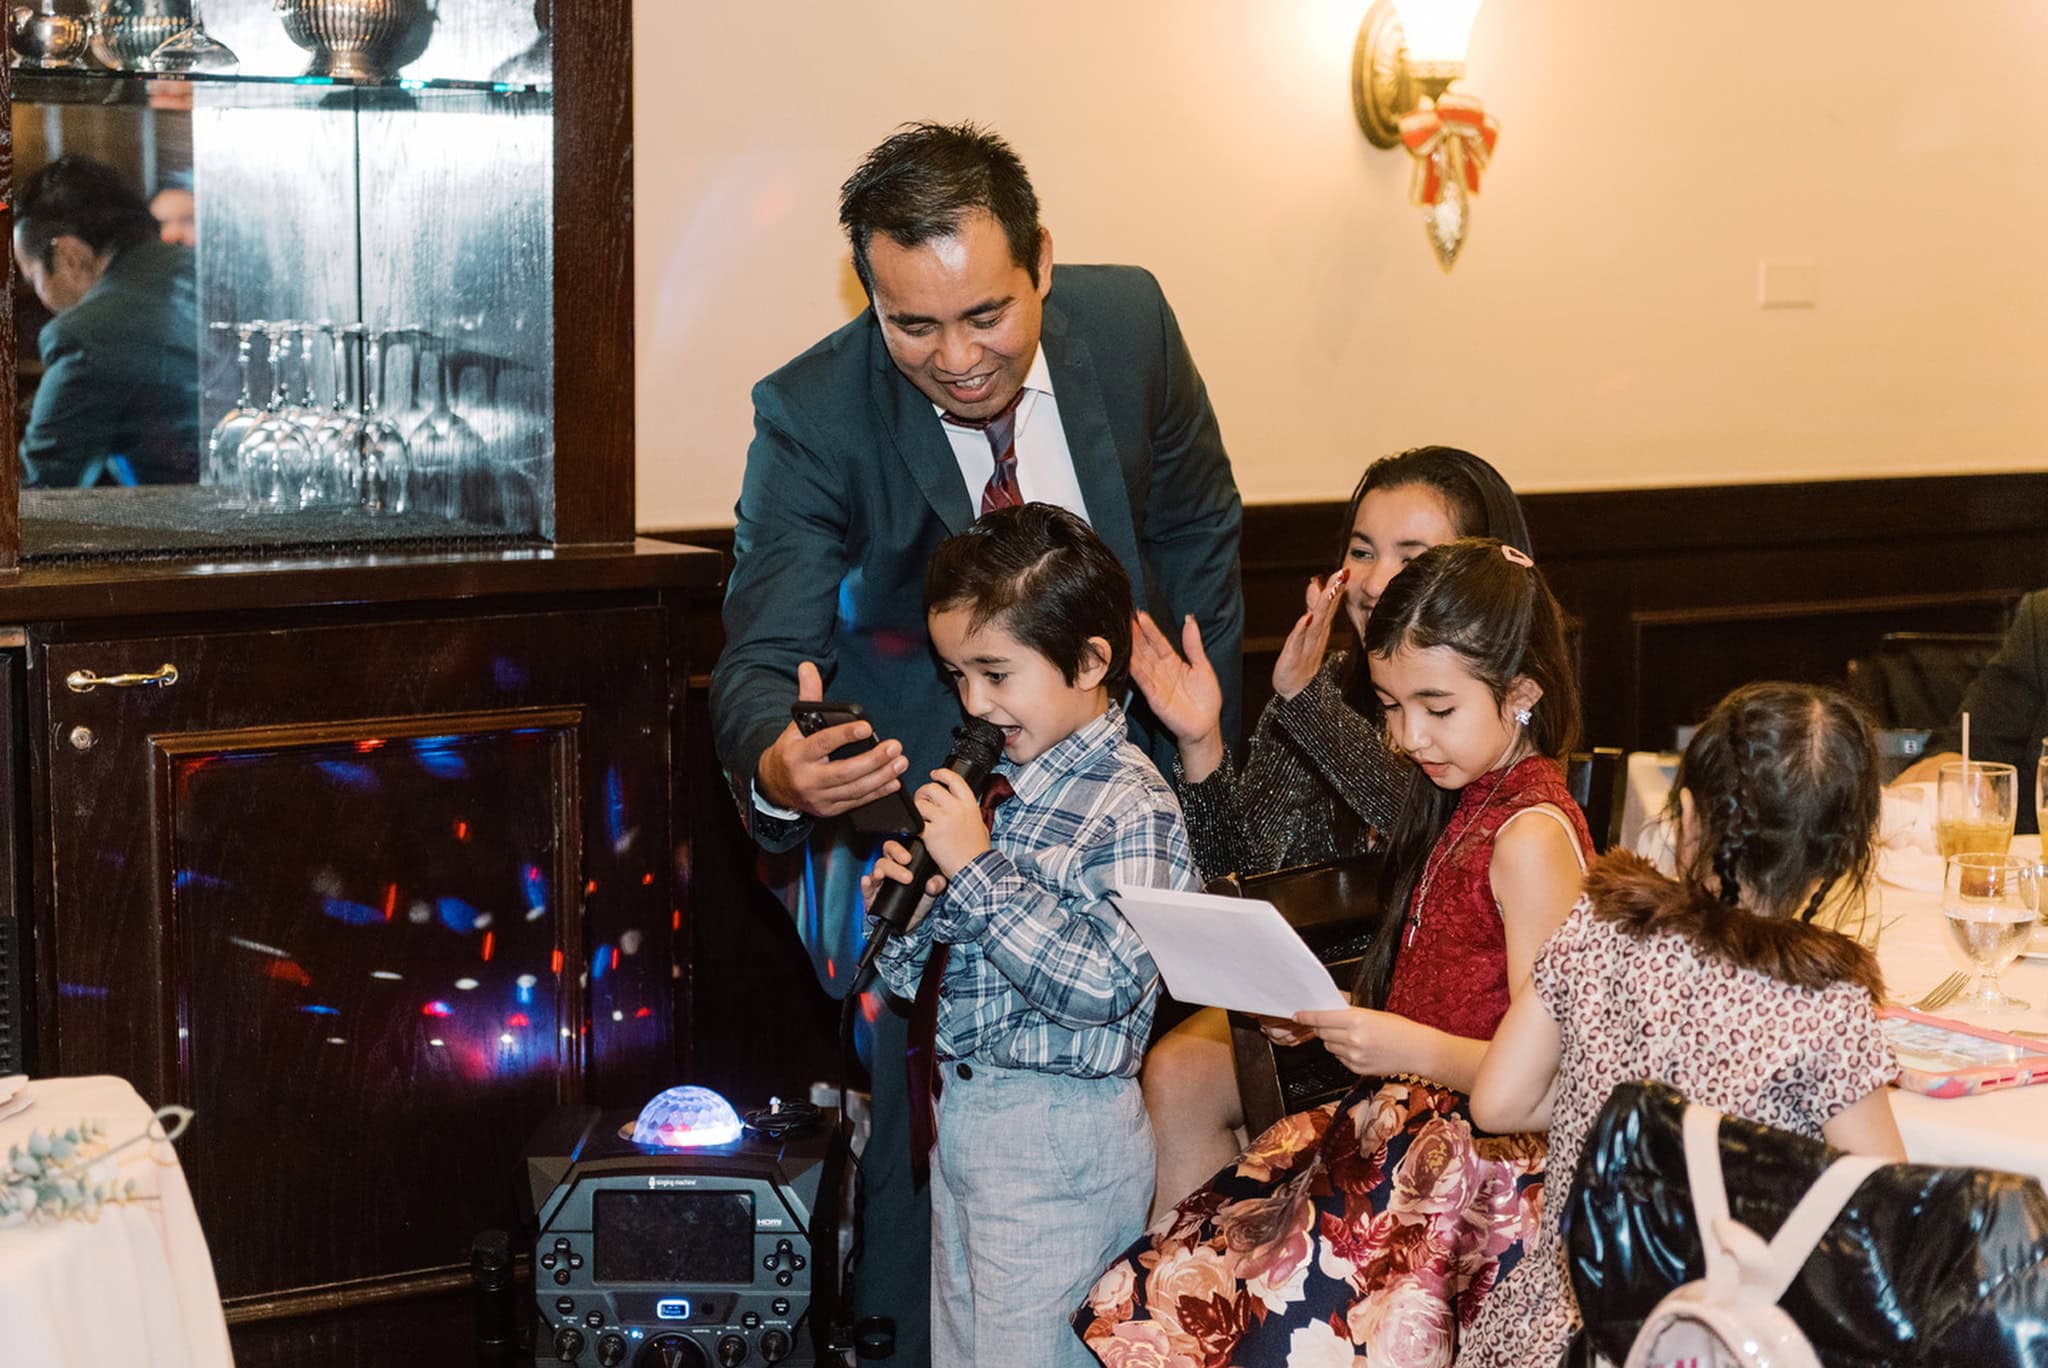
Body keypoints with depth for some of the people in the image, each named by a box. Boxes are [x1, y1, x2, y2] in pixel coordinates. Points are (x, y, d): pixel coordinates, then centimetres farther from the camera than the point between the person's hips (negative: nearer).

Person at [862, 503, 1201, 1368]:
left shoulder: (1132, 809, -16)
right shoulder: (998, 785, 6)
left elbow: (1103, 985, -27)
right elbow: (921, 978, 13)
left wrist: (977, 869, -24)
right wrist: (903, 900, -10)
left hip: (1059, 1140, -8)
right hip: (962, 1113, 8)